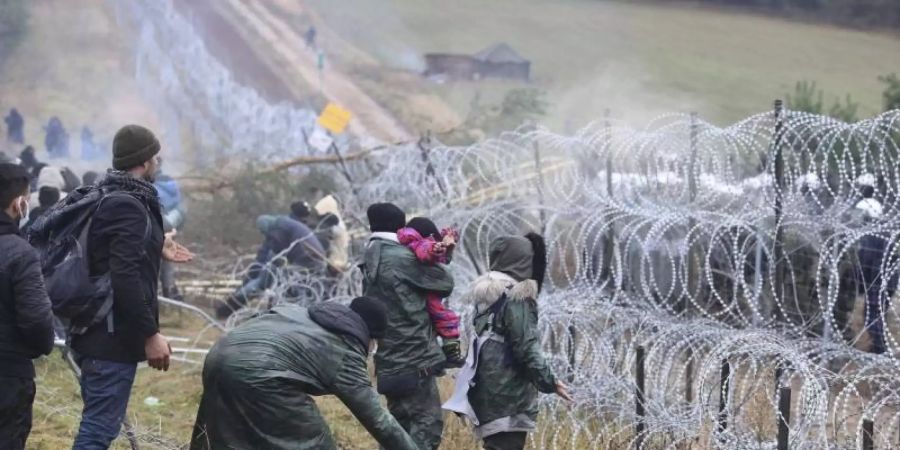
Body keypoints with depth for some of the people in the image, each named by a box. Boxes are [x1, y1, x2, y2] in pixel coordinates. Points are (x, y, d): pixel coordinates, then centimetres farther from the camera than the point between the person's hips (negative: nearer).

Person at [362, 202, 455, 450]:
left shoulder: (371, 263, 13)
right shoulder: (402, 258, -13)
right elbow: (445, 283, -4)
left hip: (391, 364, 9)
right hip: (414, 361, -9)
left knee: (401, 429, 15)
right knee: (428, 425, -7)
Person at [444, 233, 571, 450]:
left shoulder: (487, 295, 12)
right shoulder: (516, 298, -13)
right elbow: (526, 348, -16)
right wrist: (548, 382, -11)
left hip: (488, 390, 9)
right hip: (509, 394, -9)